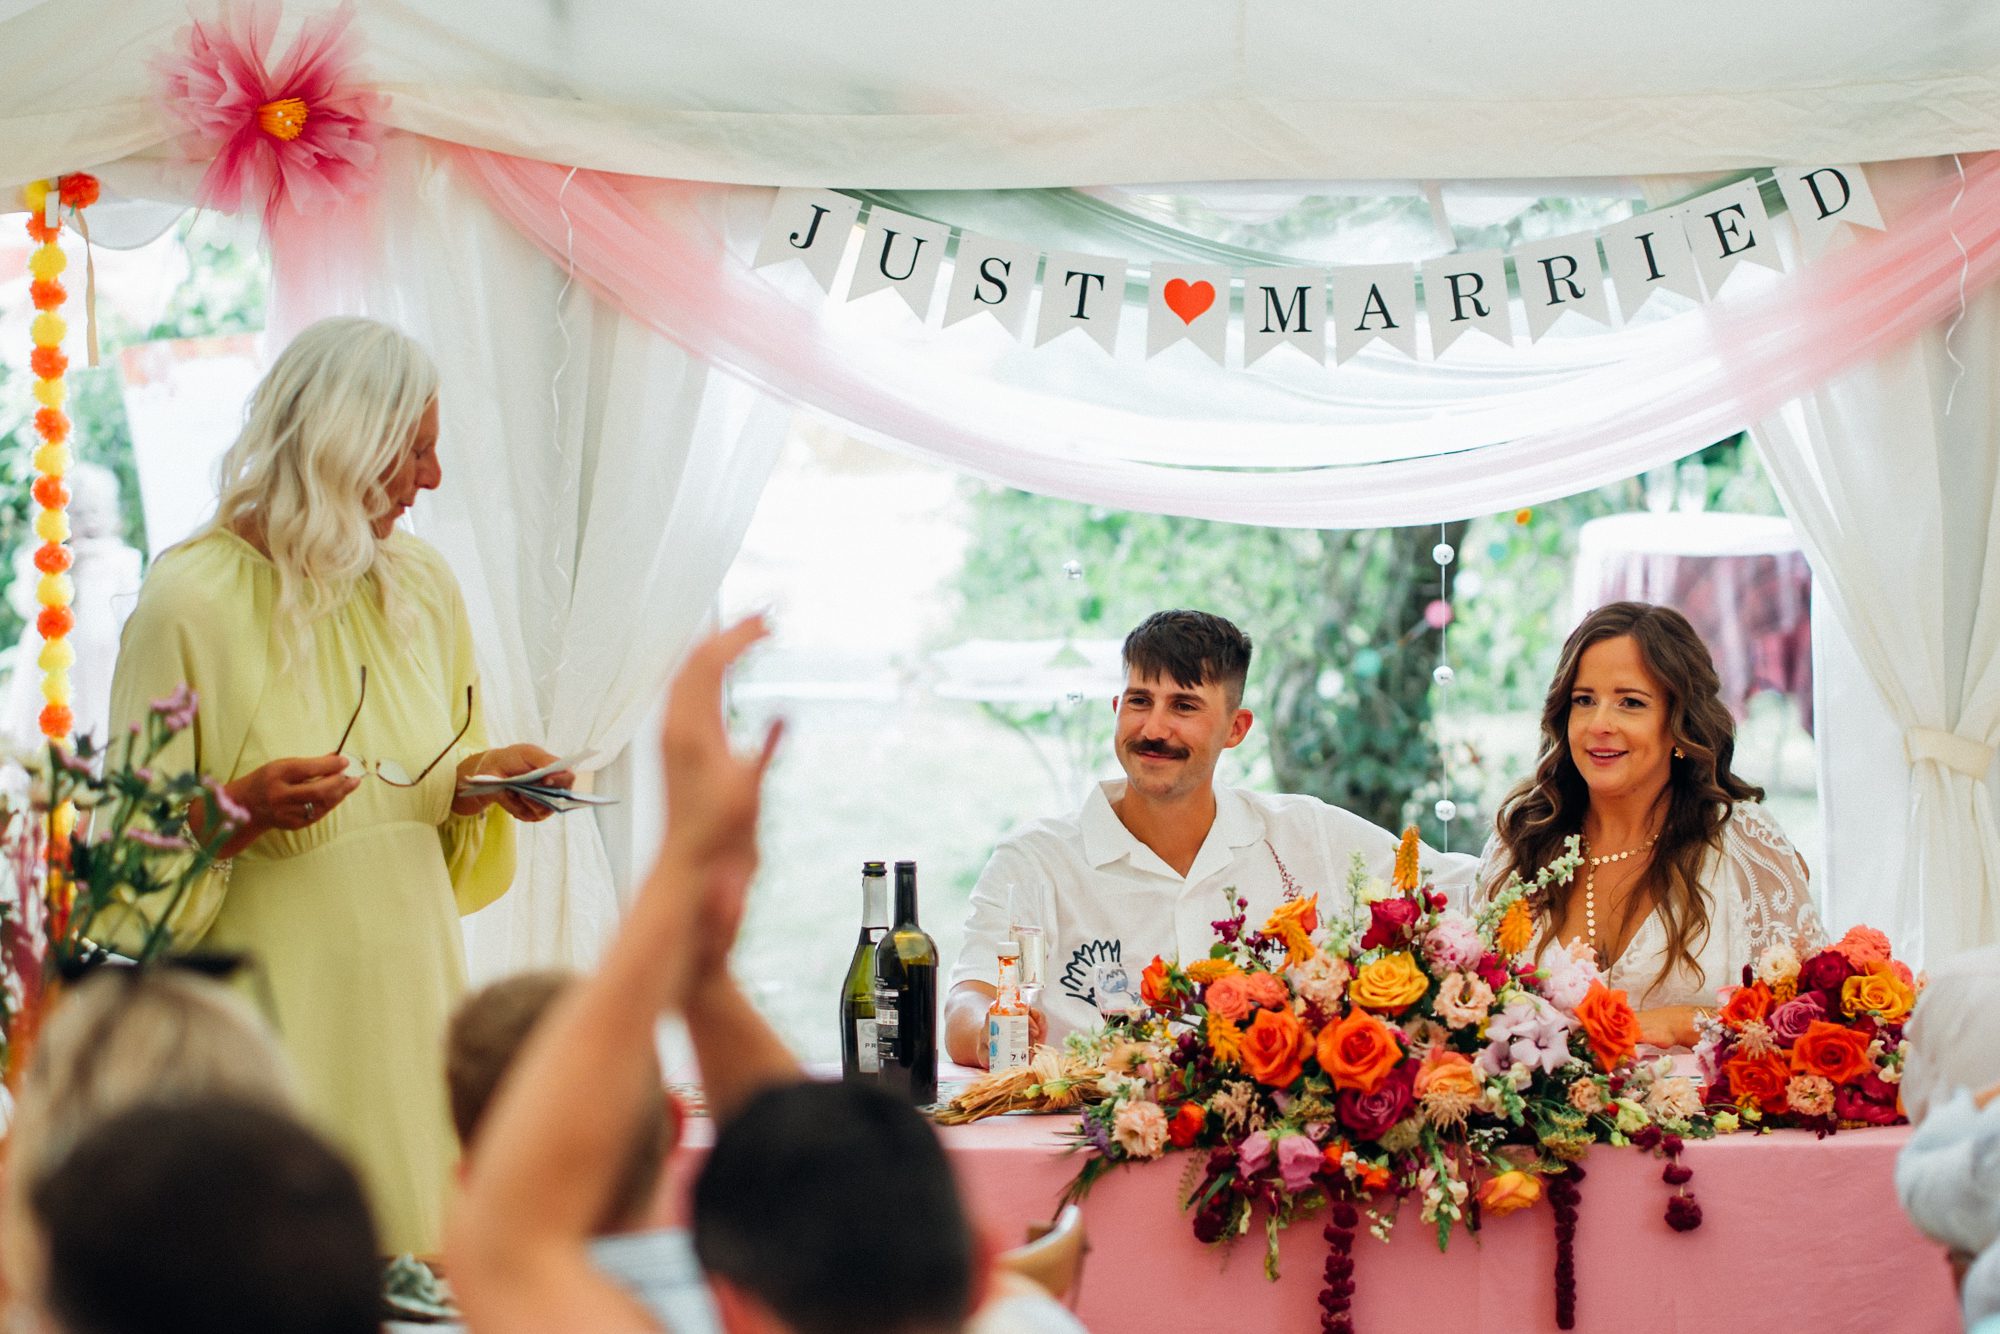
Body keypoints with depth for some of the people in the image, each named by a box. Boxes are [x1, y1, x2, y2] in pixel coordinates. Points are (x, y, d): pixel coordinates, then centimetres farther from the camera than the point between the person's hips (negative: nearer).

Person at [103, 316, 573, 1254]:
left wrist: (482, 779, 0)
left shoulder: (422, 589, 10)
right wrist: (239, 812, -24)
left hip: (408, 996, 6)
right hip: (272, 1025, -5)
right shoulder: (191, 602, -9)